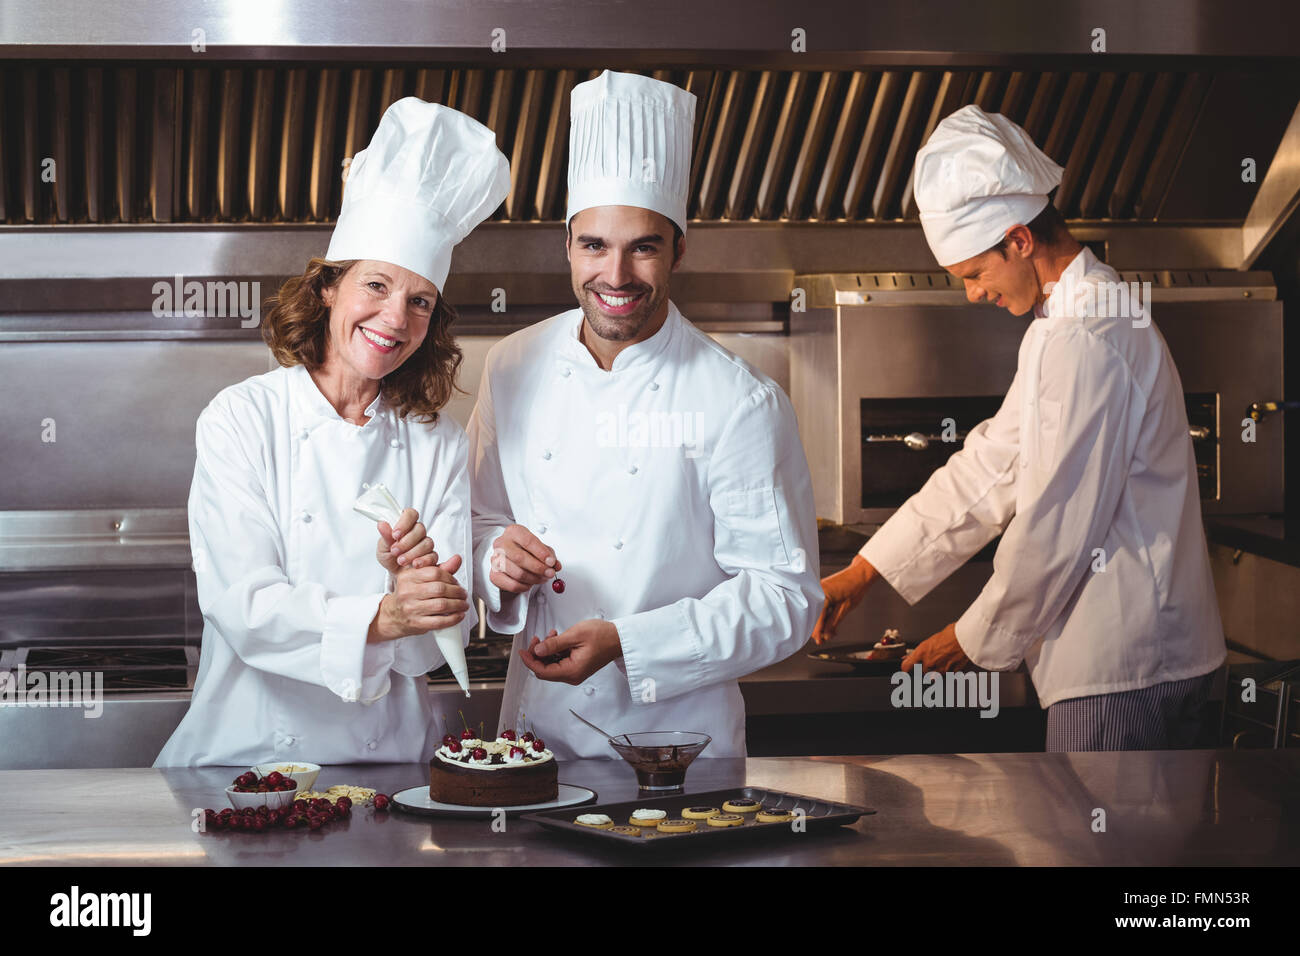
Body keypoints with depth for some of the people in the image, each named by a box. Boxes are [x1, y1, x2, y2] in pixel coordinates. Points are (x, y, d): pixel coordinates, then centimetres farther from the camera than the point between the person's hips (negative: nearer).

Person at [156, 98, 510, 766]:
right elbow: (242, 608, -10)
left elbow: (445, 635, 4)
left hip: (391, 757, 3)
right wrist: (380, 616, -25)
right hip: (254, 755, -3)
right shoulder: (242, 419, -1)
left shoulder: (440, 444, 7)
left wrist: (419, 583, -17)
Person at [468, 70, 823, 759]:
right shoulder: (514, 369, 1)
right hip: (538, 726, 3)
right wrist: (497, 559, -11)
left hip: (678, 735, -3)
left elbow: (784, 597, -13)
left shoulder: (741, 403, -13)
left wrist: (624, 645, -21)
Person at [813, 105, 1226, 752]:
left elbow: (1056, 525, -19)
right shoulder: (1061, 322, 16)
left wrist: (975, 639, -5)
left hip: (1121, 661, -10)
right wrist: (862, 573, 14)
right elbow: (991, 467, 18)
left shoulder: (1087, 339, -19)